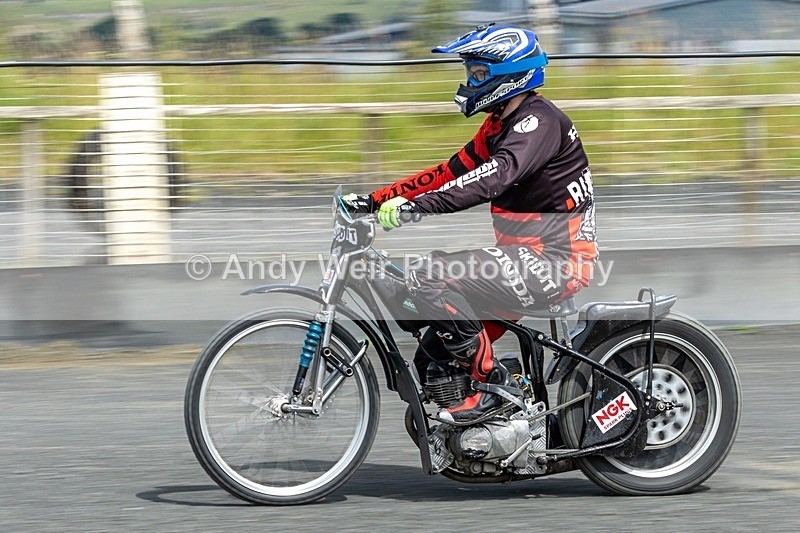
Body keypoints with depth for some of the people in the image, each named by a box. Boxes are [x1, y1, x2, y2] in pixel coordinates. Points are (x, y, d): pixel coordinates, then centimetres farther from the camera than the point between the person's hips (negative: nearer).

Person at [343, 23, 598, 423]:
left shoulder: (538, 121, -16)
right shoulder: (500, 124, 17)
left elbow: (496, 176, -33)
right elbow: (451, 172, 16)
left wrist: (418, 206, -44)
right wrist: (376, 201, 6)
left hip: (554, 262, -11)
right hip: (528, 256, 11)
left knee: (428, 279, -24)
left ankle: (492, 385, -17)